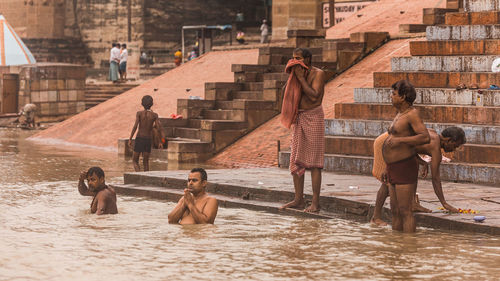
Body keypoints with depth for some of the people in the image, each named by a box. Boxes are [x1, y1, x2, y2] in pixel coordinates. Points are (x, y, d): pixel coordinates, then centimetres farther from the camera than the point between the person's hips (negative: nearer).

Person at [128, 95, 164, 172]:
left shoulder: (139, 113, -5)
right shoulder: (154, 115, -1)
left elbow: (135, 126, -14)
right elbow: (159, 129, -7)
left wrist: (130, 139, -11)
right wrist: (160, 142, 3)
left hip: (139, 139, -2)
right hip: (148, 140, 2)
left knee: (135, 160, 8)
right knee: (146, 162, 11)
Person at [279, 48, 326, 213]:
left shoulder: (318, 74, -7)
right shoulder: (298, 74, 12)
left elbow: (314, 96, -20)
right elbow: (287, 93, 12)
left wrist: (301, 77, -17)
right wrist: (291, 76, 3)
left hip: (313, 117, -7)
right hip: (298, 117, 7)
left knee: (314, 162, -8)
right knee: (295, 161, 5)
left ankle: (315, 202, -8)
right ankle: (298, 200, 11)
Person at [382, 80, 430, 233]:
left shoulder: (413, 114, -13)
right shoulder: (400, 115, 15)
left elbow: (426, 138, -26)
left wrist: (399, 140, -30)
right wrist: (389, 168, 25)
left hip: (405, 169, -10)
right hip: (395, 171, 10)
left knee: (405, 212, -8)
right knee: (395, 212, 12)